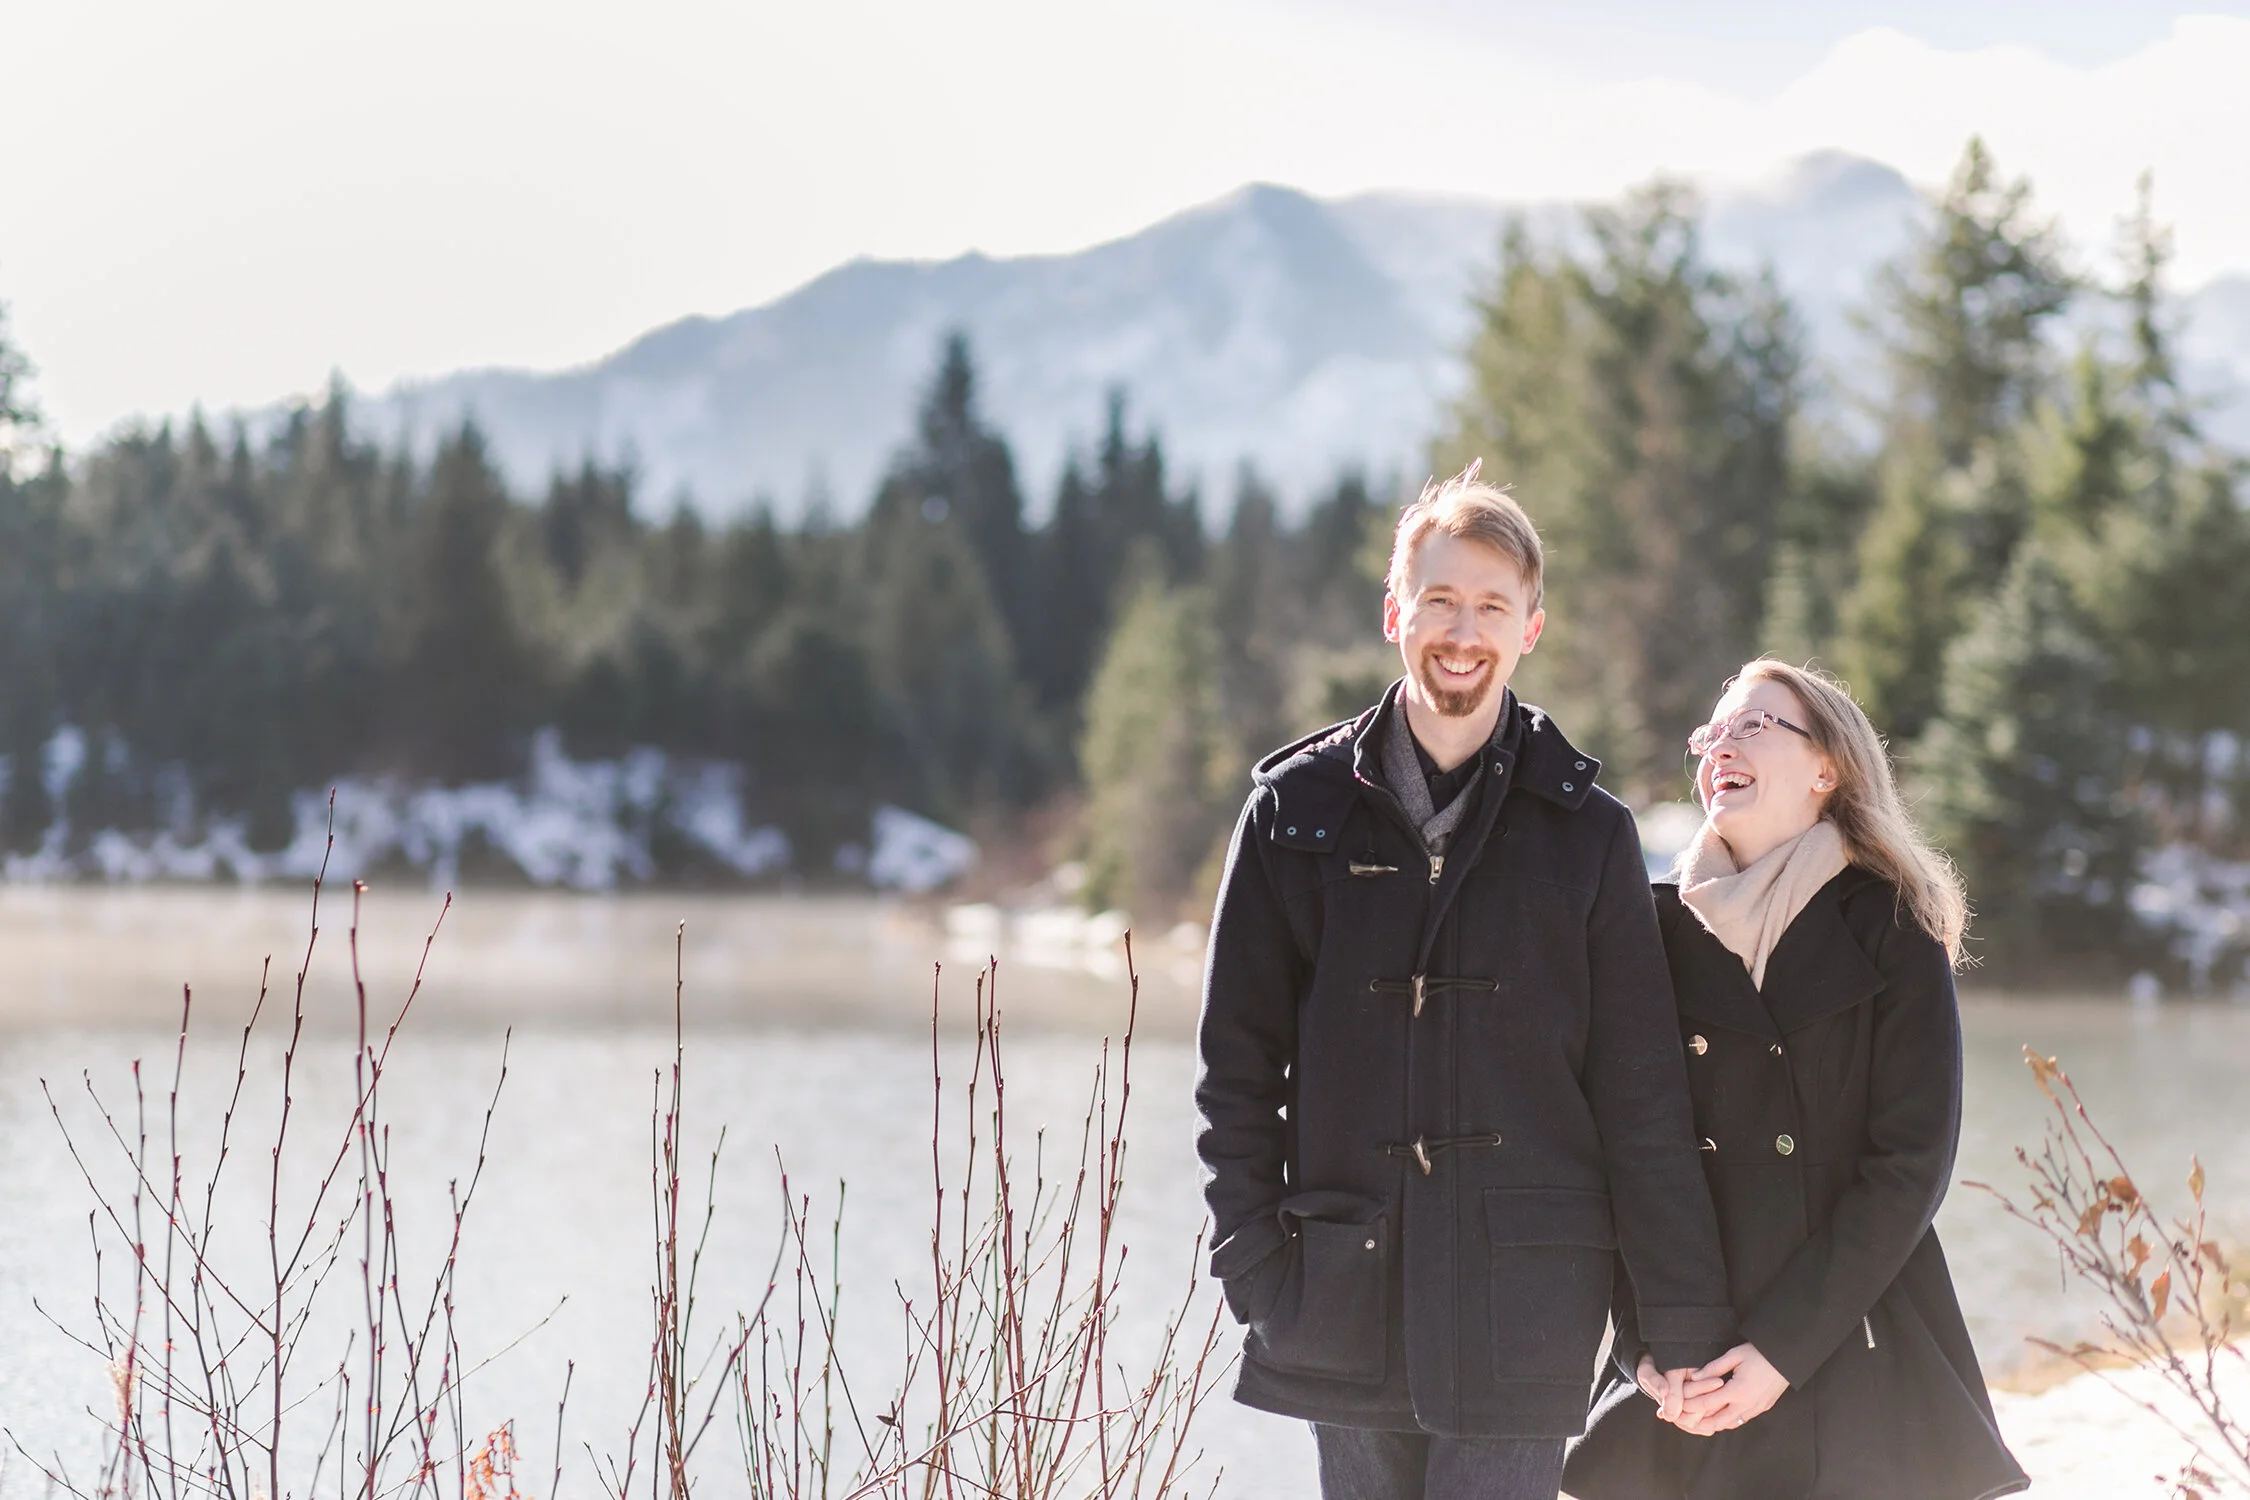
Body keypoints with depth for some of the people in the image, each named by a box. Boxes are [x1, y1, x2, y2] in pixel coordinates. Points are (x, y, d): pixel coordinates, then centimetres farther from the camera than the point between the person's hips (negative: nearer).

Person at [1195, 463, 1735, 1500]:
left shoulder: (1586, 832, 4)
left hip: (1523, 1298, -1)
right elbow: (1236, 1061, 9)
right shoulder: (1297, 811, 6)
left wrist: (1686, 1323, 0)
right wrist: (1254, 1259, -1)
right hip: (1344, 1298, 1)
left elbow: (1642, 1097, 4)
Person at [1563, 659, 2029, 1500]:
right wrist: (1645, 1344, -7)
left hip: (1851, 1364, -2)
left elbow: (1911, 1165, -7)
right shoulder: (1658, 927, 7)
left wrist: (1783, 1350, -13)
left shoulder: (1890, 933, -1)